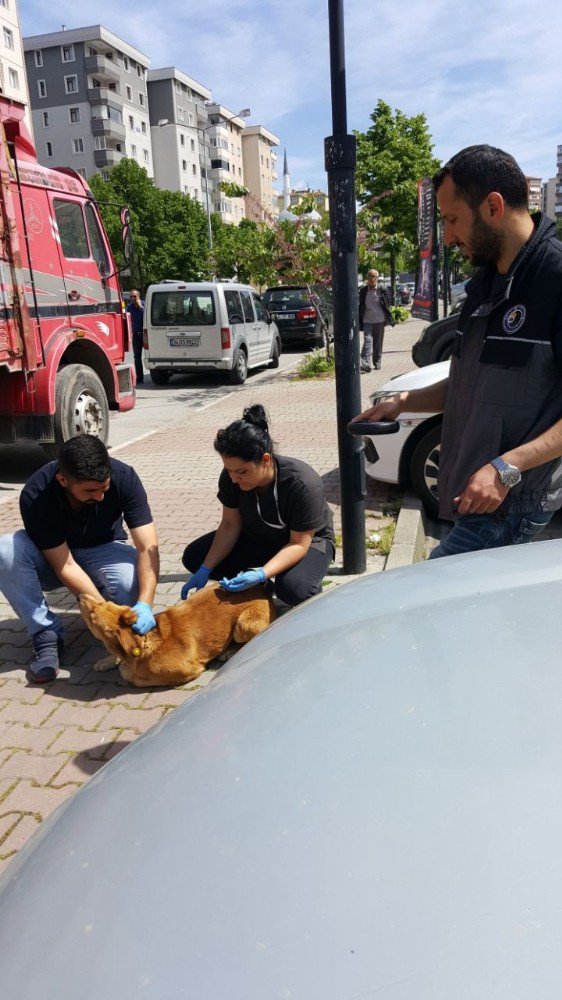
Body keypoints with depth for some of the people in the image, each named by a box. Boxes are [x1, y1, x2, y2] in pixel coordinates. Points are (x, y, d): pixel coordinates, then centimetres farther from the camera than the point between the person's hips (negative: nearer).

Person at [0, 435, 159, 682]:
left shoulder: (124, 477, -27)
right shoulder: (35, 495, -30)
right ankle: (47, 636, -16)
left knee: (131, 583, -34)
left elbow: (148, 548, -29)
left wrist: (144, 604, -43)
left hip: (104, 550, 0)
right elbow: (65, 567, -27)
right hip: (53, 557, 0)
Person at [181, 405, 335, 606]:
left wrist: (261, 574, -43)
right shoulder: (231, 477, -21)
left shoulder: (303, 484, -36)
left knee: (293, 589, -37)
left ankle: (313, 588, 1)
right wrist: (205, 570, -19)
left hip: (307, 540, -5)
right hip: (257, 537, 6)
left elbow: (299, 544, -29)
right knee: (194, 557, -10)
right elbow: (230, 525, -10)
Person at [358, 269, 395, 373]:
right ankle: (366, 364, -20)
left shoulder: (382, 290, 1)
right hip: (367, 320, 0)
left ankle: (377, 362, 20)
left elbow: (387, 306, 6)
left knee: (378, 342, 7)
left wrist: (390, 319, 5)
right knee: (367, 341, -12)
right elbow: (361, 306, 10)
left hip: (379, 320, 0)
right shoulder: (363, 290, 4)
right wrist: (359, 321, 8)